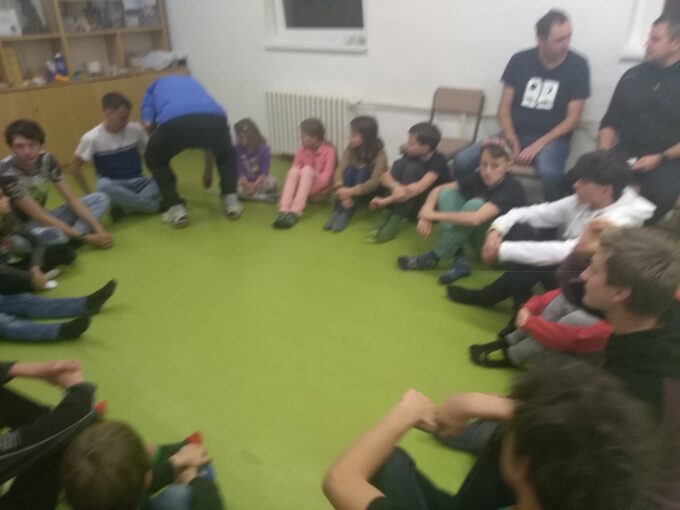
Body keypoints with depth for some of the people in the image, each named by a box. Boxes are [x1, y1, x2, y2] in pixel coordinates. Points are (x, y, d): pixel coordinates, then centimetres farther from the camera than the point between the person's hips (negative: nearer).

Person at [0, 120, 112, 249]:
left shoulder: (46, 160, -7)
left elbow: (71, 198, -7)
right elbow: (40, 217, -24)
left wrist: (98, 228, -19)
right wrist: (85, 237, -27)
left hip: (44, 220, 7)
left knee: (100, 198, -4)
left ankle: (67, 239, -22)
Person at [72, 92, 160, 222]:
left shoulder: (136, 129, -1)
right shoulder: (92, 138, -8)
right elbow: (75, 167, -1)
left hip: (138, 182, 3)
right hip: (114, 185, -2)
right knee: (104, 186, -38)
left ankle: (126, 207, -24)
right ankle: (154, 205, -25)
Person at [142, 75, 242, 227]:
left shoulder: (154, 87, 38)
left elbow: (148, 125, 19)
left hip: (174, 121, -2)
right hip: (214, 117, 3)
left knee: (155, 160, 28)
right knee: (227, 155, 36)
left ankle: (176, 209, 19)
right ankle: (231, 202, 25)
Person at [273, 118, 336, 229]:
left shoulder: (328, 150, -9)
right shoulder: (301, 150, 3)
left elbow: (326, 176, -18)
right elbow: (293, 173, -4)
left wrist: (309, 190, -27)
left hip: (320, 188, -3)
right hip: (302, 185, 3)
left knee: (307, 169, -31)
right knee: (294, 170, -27)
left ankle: (295, 211, -45)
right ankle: (283, 211, -43)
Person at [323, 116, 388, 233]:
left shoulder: (379, 153, -22)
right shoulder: (351, 148, -10)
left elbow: (375, 181, -32)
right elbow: (340, 169, -20)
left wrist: (351, 191, -43)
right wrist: (341, 189, -39)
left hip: (370, 190, -3)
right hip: (351, 190, 3)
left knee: (362, 171, -31)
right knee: (349, 169, -27)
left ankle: (347, 213, -34)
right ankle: (338, 210, -30)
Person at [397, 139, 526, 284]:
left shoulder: (512, 188, -25)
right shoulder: (479, 178, -6)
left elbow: (475, 218, -39)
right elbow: (438, 190, -3)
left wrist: (435, 215, -30)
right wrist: (426, 213, -23)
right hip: (481, 241, 7)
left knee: (474, 204, -32)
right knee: (447, 193, -11)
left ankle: (433, 258, -19)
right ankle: (459, 260, -18)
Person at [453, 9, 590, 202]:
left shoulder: (578, 65, -4)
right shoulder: (520, 60, 1)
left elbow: (573, 119, -5)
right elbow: (504, 108, 2)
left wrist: (538, 145, -16)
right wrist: (512, 141, -15)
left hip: (552, 137, -2)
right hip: (516, 133, 2)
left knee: (550, 174, -38)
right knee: (463, 160, -21)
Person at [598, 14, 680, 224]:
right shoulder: (632, 76, 12)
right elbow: (610, 122, 12)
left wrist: (660, 158, -17)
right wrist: (604, 153, -5)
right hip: (626, 153, 3)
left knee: (662, 193, -36)